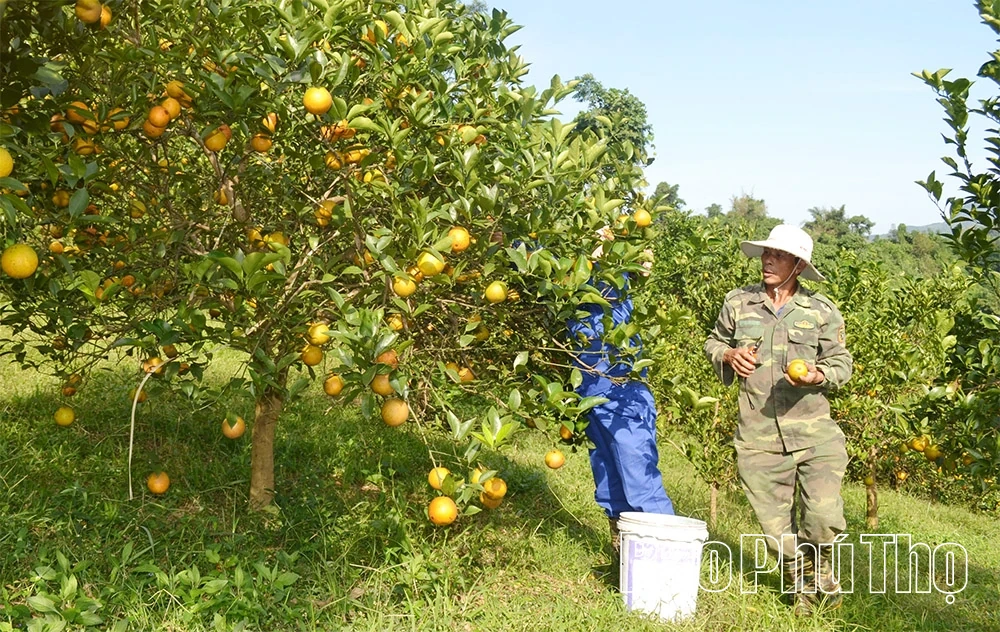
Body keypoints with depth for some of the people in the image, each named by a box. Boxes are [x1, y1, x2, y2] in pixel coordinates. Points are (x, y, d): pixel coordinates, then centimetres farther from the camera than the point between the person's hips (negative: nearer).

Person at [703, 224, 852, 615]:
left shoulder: (822, 311, 3)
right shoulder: (738, 303, 6)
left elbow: (841, 362, 8)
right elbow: (714, 342, 20)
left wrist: (819, 375, -13)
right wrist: (728, 355, -3)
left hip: (814, 432, -1)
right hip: (758, 437, 1)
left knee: (824, 517, -10)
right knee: (775, 525, 7)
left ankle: (820, 571, 25)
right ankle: (799, 583, 36)